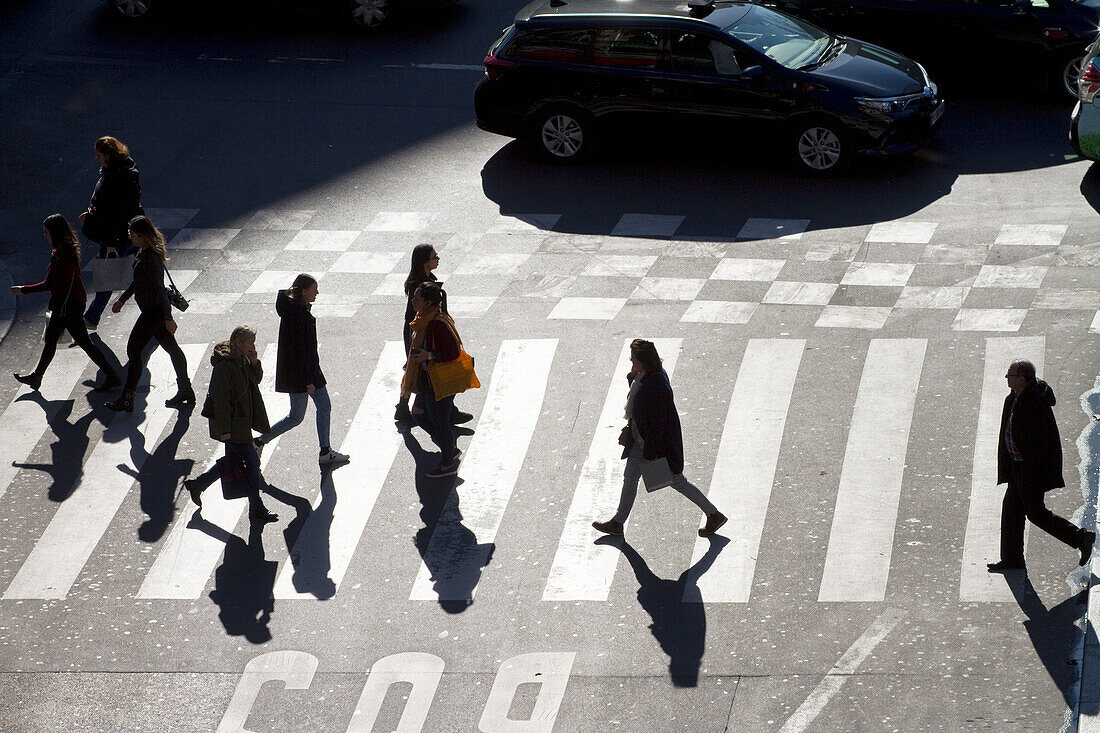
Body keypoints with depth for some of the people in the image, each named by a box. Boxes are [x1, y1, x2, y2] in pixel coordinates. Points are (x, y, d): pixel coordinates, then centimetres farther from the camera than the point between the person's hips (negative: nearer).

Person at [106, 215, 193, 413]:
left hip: (153, 311, -10)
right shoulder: (143, 252, 6)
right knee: (171, 347, 17)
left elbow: (160, 289, -24)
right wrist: (122, 299, 26)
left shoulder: (151, 259, -26)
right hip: (154, 310, 10)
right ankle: (185, 391, 28)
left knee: (133, 350, -4)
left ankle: (127, 400, 3)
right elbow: (138, 281, 20)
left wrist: (168, 318, -22)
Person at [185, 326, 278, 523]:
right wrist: (224, 429, -21)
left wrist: (255, 362, -2)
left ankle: (196, 485, 35)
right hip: (232, 425, -10)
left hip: (241, 421, 10)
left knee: (233, 459, 20)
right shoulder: (225, 365, -23)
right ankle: (256, 510, 2)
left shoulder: (242, 361, 6)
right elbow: (220, 398, -22)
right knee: (251, 460, -6)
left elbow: (256, 379, 18)